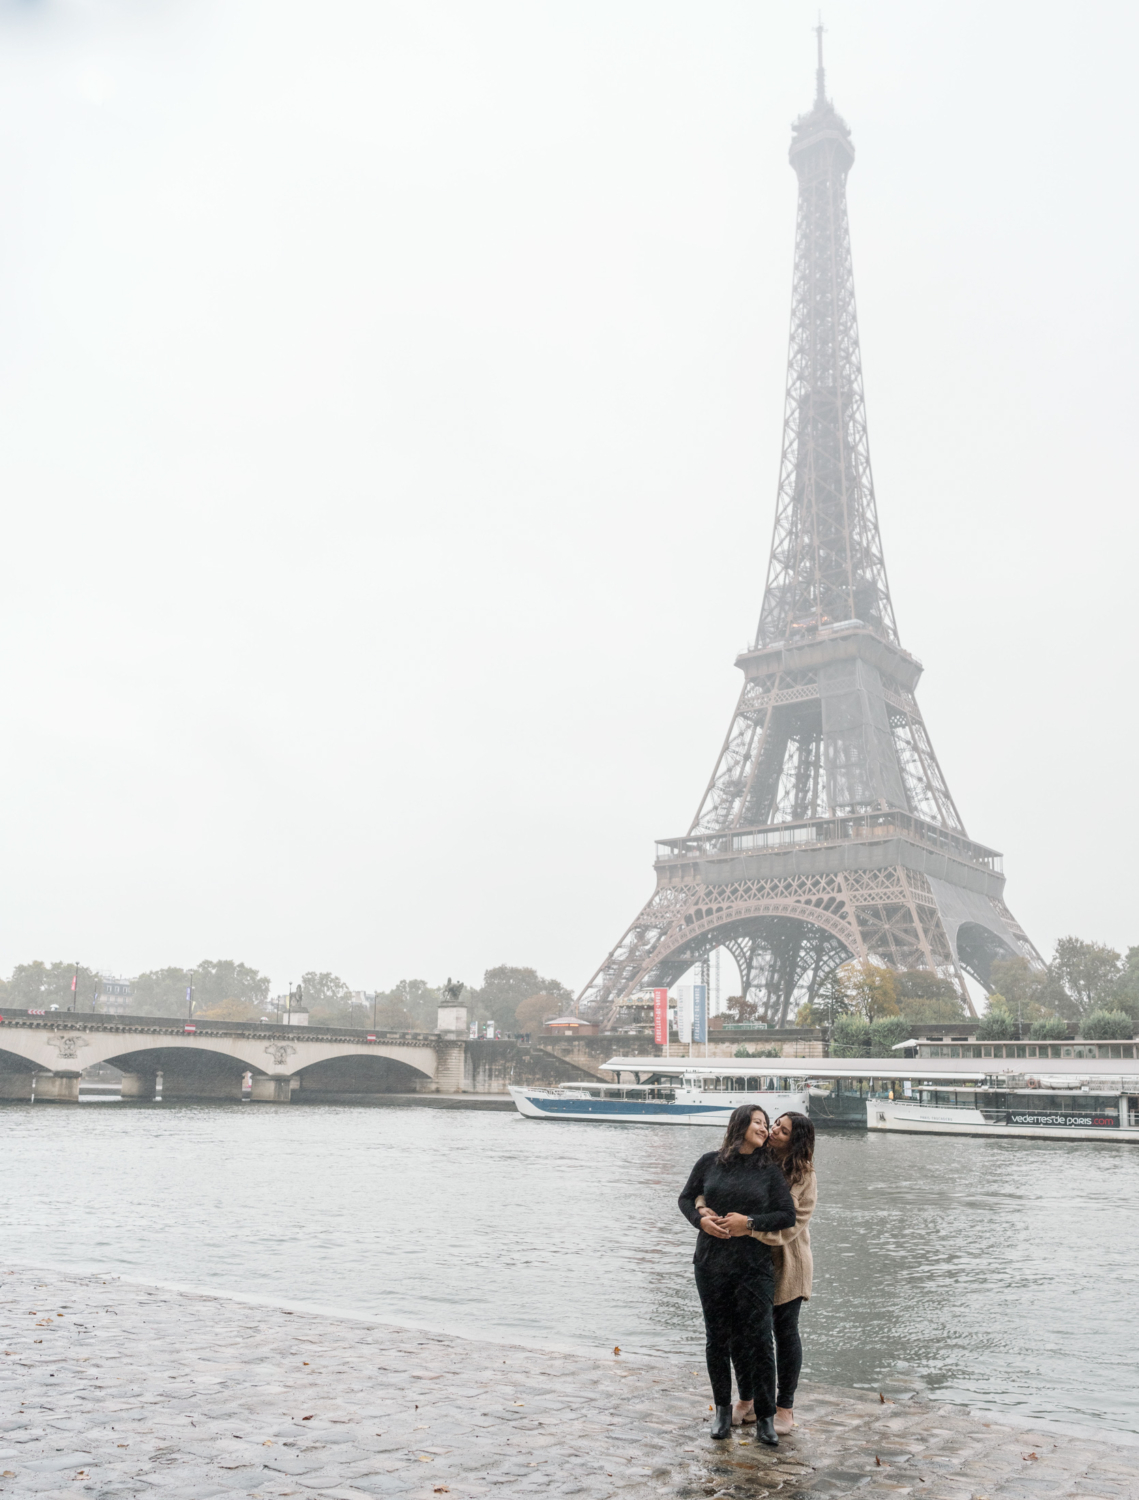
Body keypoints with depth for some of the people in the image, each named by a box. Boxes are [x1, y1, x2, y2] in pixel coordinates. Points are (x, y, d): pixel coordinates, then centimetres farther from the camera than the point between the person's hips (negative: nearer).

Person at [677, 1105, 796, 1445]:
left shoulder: (770, 1170, 1)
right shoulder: (710, 1162, 3)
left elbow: (787, 1215, -2)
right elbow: (686, 1198, 11)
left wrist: (750, 1222, -14)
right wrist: (701, 1219, -9)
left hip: (754, 1267, -1)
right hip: (711, 1264, 1)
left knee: (757, 1340, -3)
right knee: (717, 1337, 10)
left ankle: (764, 1417, 11)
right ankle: (722, 1409, 26)